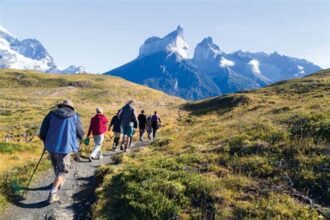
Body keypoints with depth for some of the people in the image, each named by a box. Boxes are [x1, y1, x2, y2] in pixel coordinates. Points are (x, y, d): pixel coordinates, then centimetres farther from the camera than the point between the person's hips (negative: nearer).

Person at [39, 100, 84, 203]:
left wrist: (46, 141, 21)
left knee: (57, 166, 27)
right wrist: (80, 137, 30)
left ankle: (59, 181, 49)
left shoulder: (52, 114, 7)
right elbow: (81, 135, 7)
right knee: (63, 170, 7)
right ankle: (52, 194, -1)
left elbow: (43, 131, 5)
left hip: (51, 146, 4)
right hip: (64, 147, -4)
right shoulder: (75, 116, 1)